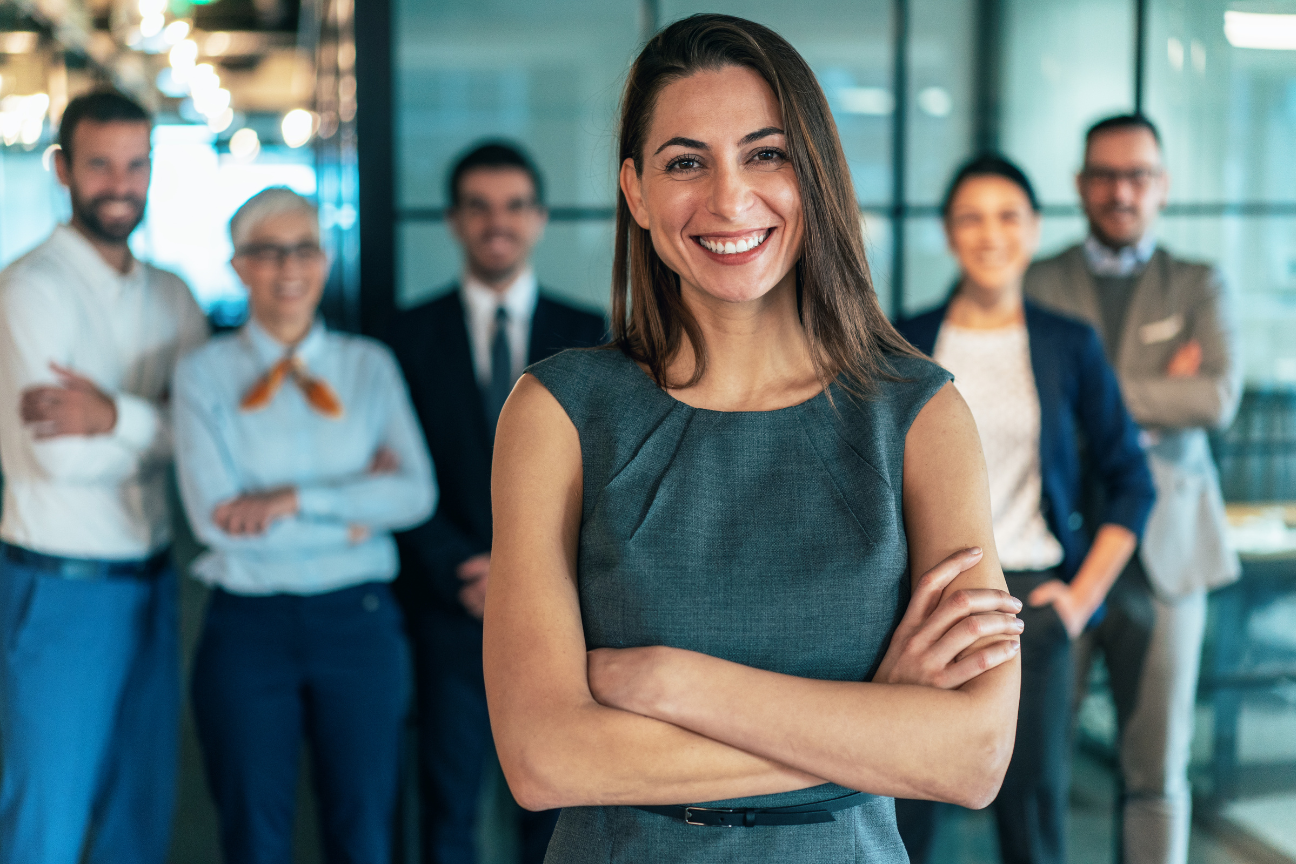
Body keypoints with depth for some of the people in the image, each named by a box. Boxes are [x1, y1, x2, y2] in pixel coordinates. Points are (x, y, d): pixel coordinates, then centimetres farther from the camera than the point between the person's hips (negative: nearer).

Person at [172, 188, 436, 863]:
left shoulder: (370, 365, 6)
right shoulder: (204, 374, 0)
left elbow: (416, 493, -6)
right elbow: (216, 518, -11)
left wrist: (296, 499, -15)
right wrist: (353, 510, -10)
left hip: (359, 621, 1)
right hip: (248, 624, -1)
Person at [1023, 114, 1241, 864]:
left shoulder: (1199, 288, 9)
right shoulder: (1040, 285, 6)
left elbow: (1220, 398, -9)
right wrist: (1157, 394, -12)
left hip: (1163, 554, 1)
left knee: (1158, 772, 7)